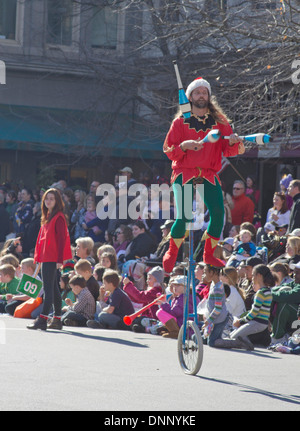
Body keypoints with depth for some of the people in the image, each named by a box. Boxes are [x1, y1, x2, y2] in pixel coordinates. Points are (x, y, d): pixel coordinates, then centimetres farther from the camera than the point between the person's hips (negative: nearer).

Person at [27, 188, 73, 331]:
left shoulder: (58, 217, -9)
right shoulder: (47, 217, 18)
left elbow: (61, 239, -14)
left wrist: (60, 259, -19)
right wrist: (39, 257, 18)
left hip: (52, 258, -10)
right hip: (46, 257, 10)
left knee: (48, 288, -12)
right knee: (53, 288, 11)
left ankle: (42, 319, -17)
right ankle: (57, 319, 15)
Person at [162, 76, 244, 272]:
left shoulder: (220, 121, 11)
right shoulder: (180, 122, 7)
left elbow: (228, 151, 8)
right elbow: (169, 150, 4)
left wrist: (233, 143, -15)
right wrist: (184, 146, -16)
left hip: (209, 175, 2)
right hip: (184, 174, -2)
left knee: (218, 212, -15)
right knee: (184, 217, -17)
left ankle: (209, 254, 4)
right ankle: (172, 254, 6)